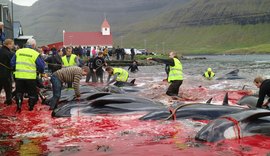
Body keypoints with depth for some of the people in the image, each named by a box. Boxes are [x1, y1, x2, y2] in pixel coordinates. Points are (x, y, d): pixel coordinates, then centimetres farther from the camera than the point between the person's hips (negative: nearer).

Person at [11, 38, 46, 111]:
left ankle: (19, 105, 11)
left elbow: (12, 63, 6)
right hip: (30, 77, -2)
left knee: (19, 92, 17)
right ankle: (31, 106, 20)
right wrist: (42, 72, 16)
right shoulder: (35, 54, -8)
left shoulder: (18, 51, 2)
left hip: (19, 76, 3)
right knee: (32, 92, 14)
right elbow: (41, 66, -5)